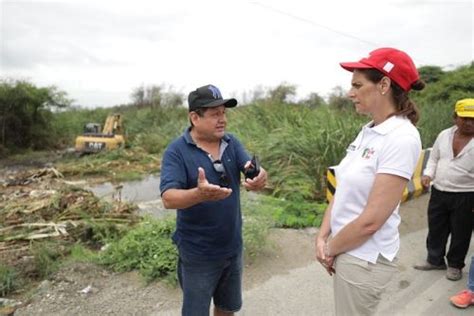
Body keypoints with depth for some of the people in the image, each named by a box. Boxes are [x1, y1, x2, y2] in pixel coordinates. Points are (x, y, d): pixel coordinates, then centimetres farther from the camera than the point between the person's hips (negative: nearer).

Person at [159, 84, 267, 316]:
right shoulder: (177, 151, -17)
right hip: (198, 254, -4)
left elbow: (253, 169, -14)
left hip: (233, 248, 5)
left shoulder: (231, 143, -2)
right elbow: (169, 199, -26)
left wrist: (259, 177, -39)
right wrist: (200, 194, -47)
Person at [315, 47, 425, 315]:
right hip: (347, 250, 7)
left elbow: (371, 221, -23)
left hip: (365, 257, -7)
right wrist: (323, 238, -2)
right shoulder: (368, 131, 4)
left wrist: (331, 249, -10)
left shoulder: (402, 139, -22)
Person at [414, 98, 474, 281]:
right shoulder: (444, 135, 3)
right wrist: (428, 175, -5)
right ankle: (435, 260, 36)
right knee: (435, 229, 16)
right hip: (438, 192, 4)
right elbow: (434, 159, 13)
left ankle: (455, 264, 34)